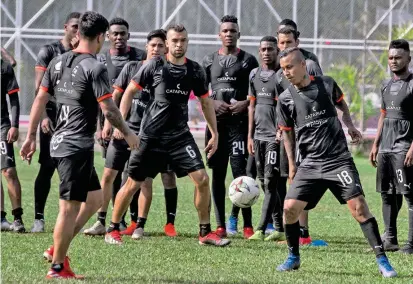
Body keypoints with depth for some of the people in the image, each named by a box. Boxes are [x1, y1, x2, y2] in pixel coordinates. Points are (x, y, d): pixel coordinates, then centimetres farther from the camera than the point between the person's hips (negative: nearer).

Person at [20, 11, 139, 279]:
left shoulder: (58, 62, 9)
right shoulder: (95, 68, -13)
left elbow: (40, 100, 11)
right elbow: (109, 109, -15)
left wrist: (31, 137, 16)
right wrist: (128, 133, 0)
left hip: (60, 143, 8)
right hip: (78, 146, -8)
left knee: (95, 198, 19)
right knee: (70, 206, -2)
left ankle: (58, 249, 16)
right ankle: (57, 266, 2)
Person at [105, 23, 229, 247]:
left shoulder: (195, 70, 4)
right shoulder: (154, 66, -5)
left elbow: (206, 103, 14)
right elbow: (129, 93, 1)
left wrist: (215, 134, 12)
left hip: (180, 135, 3)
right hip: (151, 136, -2)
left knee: (202, 178, -10)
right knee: (133, 183, 2)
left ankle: (205, 232, 1)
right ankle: (112, 230, 18)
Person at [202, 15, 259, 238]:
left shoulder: (248, 60, 4)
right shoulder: (209, 61, 12)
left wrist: (246, 103, -13)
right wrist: (213, 103, -6)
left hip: (240, 122, -3)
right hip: (216, 121, 3)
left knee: (240, 171, -10)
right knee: (218, 173, 4)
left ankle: (246, 224, -6)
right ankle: (220, 225, 8)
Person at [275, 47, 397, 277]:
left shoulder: (326, 84, -1)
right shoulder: (286, 99, 0)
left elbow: (341, 103, 20)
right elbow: (287, 133, 13)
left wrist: (350, 126, 6)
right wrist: (292, 164, 11)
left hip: (339, 160, -2)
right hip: (310, 164, 2)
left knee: (359, 206, -13)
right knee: (290, 208, -10)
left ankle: (382, 261, -8)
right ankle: (294, 258, 12)